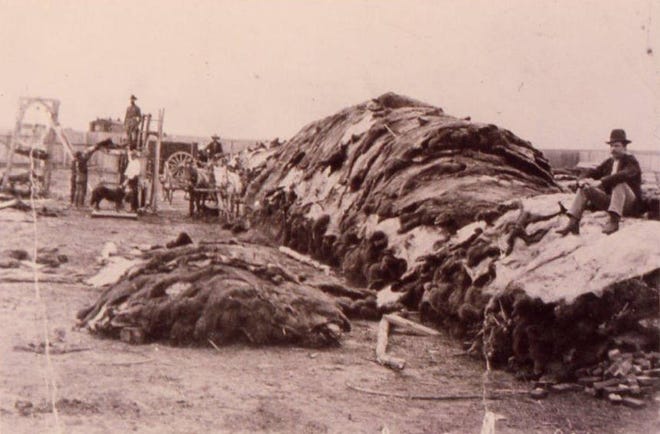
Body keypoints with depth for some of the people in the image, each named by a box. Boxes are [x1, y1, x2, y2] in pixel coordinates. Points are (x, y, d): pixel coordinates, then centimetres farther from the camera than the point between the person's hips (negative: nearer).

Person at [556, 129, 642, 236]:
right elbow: (593, 172, 7)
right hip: (610, 201, 6)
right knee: (585, 187, -7)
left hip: (629, 204, -6)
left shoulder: (631, 162, -8)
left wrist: (601, 182, -37)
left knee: (619, 183, -34)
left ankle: (614, 220, -47)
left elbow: (623, 175, -29)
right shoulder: (608, 162, 12)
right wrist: (586, 179, -17)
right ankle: (572, 223, -22)